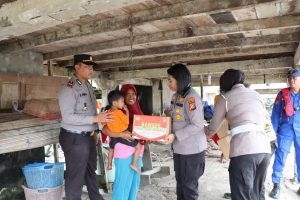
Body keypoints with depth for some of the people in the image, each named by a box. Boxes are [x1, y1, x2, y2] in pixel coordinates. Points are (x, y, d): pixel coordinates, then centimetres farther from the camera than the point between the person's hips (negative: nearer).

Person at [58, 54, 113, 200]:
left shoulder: (88, 86, 9)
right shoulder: (68, 88, -19)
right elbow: (68, 117, -26)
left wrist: (94, 130, 13)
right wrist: (95, 119, -28)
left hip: (88, 136, 9)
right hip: (74, 138, -9)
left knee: (91, 171, 25)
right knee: (76, 177, 5)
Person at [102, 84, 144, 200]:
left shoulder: (137, 111, 8)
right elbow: (104, 129, -20)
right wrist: (121, 134, -27)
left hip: (137, 150, 7)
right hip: (124, 151, -7)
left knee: (135, 181, 17)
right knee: (123, 181, 2)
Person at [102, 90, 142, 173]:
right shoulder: (119, 112, -21)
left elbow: (103, 123, 9)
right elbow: (127, 122, -16)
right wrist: (127, 111, -9)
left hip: (113, 136, 7)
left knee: (111, 148, 35)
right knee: (138, 146, 4)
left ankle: (109, 165, 46)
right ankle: (134, 164, 2)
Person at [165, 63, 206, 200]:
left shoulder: (191, 97, -20)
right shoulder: (176, 96, 6)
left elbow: (197, 125, -24)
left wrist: (175, 136, -24)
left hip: (192, 149, -8)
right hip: (179, 147, 8)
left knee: (189, 185, 8)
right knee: (180, 182, 21)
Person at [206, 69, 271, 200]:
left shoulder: (226, 97, 7)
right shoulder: (257, 95, 21)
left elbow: (213, 128, 14)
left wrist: (206, 134, 36)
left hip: (244, 151, -6)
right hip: (264, 148, 6)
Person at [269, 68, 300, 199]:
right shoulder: (282, 94, 2)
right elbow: (275, 114, 3)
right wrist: (276, 130, 1)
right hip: (286, 128, -1)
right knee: (280, 154, -5)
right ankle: (276, 185, 2)